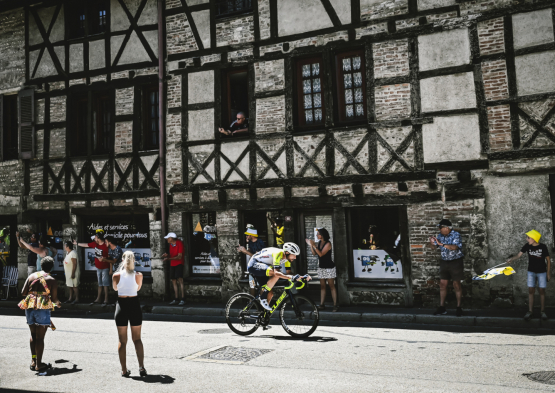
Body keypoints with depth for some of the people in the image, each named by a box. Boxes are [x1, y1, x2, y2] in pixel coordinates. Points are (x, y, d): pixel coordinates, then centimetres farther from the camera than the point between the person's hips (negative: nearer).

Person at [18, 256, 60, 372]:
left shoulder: (31, 276, 7)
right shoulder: (52, 280, -5)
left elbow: (23, 293, 5)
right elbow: (54, 299, -7)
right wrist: (58, 303, 15)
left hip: (29, 307, 5)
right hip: (43, 309, -5)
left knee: (33, 335, 18)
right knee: (40, 337, 1)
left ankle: (33, 361, 23)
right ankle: (38, 365, 6)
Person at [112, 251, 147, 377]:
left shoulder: (116, 275, -9)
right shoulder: (138, 275, -8)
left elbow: (115, 288, 10)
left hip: (121, 305, 0)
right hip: (134, 304, 0)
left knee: (122, 341, 11)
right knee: (137, 339, 13)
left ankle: (124, 370, 14)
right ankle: (141, 367, 3)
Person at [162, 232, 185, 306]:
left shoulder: (179, 244, -14)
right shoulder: (171, 244, 8)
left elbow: (179, 257, -18)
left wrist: (169, 258, -24)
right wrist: (167, 256, -5)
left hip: (179, 264, -7)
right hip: (172, 264, 7)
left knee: (180, 280, -16)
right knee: (174, 281, 5)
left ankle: (183, 299, -15)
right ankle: (176, 299, 11)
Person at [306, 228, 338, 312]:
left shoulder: (328, 244, -15)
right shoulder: (319, 242, 7)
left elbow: (321, 254, -23)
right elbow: (314, 253, 6)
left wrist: (314, 245, -26)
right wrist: (310, 245, -5)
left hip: (329, 267, -7)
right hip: (321, 267, 7)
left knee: (331, 286, -3)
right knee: (322, 286, 9)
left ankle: (335, 305, 1)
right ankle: (322, 305, 13)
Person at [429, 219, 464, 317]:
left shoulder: (456, 235, -13)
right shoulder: (440, 236, 4)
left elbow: (454, 247, -28)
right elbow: (434, 247, 8)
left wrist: (441, 244, -35)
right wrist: (432, 243, -14)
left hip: (456, 262, -5)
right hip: (444, 262, 5)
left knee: (456, 285, 1)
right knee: (442, 284, 4)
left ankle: (458, 307, 12)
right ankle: (442, 307, 9)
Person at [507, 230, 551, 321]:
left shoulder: (543, 247, -14)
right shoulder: (527, 246, -8)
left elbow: (548, 260, -5)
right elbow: (519, 254, -12)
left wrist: (548, 273, -4)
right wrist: (511, 259, -32)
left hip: (542, 272, -2)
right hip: (531, 272, 2)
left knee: (542, 291, 5)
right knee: (531, 291, 1)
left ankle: (543, 311, 17)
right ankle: (530, 311, 8)